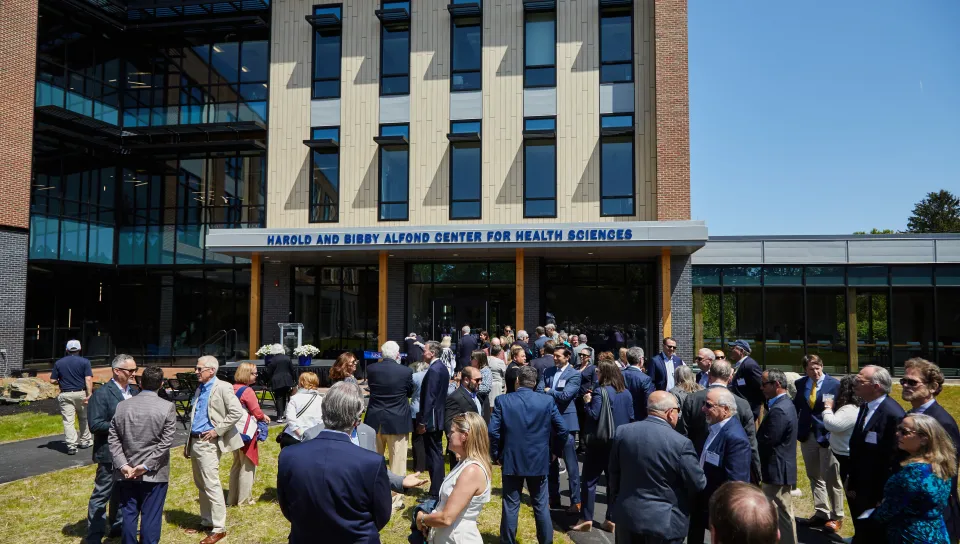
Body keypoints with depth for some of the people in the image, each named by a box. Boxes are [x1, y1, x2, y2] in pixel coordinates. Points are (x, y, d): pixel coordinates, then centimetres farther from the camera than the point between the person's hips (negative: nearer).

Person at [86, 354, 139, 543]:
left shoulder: (133, 392, 7)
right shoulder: (101, 393, -14)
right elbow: (95, 424, -20)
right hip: (110, 453, -7)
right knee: (102, 495, 3)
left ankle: (117, 526, 34)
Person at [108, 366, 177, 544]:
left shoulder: (122, 405, 1)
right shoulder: (167, 407, -11)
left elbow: (113, 439, 0)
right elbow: (166, 442, -14)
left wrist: (122, 465, -3)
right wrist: (146, 466, -10)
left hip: (126, 473, 3)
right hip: (154, 474, -3)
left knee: (128, 516, 14)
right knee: (151, 517, 6)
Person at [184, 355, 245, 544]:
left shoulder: (222, 387, -11)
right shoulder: (199, 389, 15)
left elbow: (237, 412, -19)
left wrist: (218, 430, -17)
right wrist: (188, 443, 17)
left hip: (208, 443, -8)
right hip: (195, 442, 9)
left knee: (211, 486, -6)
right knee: (201, 485, 16)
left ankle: (219, 528, 2)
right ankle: (206, 522, 29)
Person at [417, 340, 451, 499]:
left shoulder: (433, 370, -19)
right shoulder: (442, 367, 10)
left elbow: (429, 398, -22)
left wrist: (422, 422, -18)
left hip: (431, 419, -10)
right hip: (439, 417, 10)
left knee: (433, 456, -3)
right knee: (437, 454, 17)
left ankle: (435, 494, 3)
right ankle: (439, 489, 26)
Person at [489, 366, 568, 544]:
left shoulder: (502, 400, -8)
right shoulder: (547, 401, -5)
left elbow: (493, 431, -10)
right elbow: (562, 430, -4)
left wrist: (496, 455, 4)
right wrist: (553, 451, 11)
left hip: (511, 461, -1)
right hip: (539, 461, 1)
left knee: (510, 506, 9)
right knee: (541, 506, 13)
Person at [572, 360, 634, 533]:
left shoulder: (600, 391, -15)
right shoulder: (626, 393, 5)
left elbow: (593, 415, -18)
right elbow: (631, 417, 10)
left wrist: (587, 402, -3)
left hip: (600, 441, -6)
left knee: (589, 480, 4)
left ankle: (587, 519, 5)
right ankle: (612, 520, 13)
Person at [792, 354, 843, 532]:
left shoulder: (835, 384, -9)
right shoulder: (799, 384, 3)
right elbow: (796, 407, 8)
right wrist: (794, 429, 3)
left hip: (828, 435, -5)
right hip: (807, 435, 5)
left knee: (831, 479, 6)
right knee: (814, 477, 15)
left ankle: (837, 516, 21)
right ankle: (821, 513, 28)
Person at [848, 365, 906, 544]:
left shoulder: (893, 414, -23)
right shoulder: (865, 407, 5)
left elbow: (893, 460, -21)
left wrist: (883, 498, -17)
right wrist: (852, 483, 12)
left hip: (878, 496, -8)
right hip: (861, 491, 8)